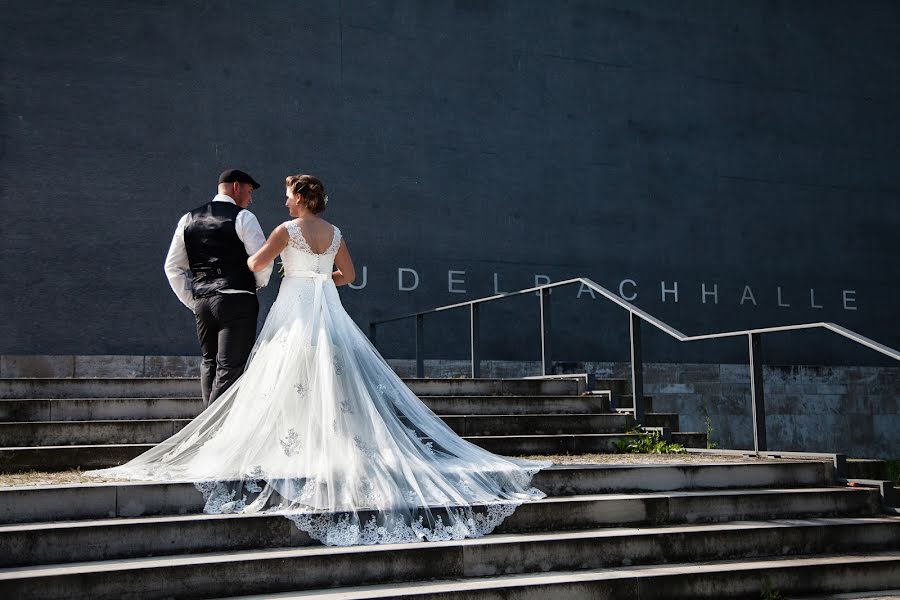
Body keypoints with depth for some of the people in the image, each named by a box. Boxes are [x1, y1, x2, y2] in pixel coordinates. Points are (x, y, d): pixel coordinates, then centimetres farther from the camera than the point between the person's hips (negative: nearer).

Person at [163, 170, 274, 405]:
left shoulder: (188, 219, 14)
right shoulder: (242, 217, -3)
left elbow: (173, 267, 15)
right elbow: (263, 260, -8)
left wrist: (192, 301, 18)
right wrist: (258, 285, 11)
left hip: (201, 302, 6)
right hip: (237, 302, -6)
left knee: (209, 362, 18)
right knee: (230, 368, -6)